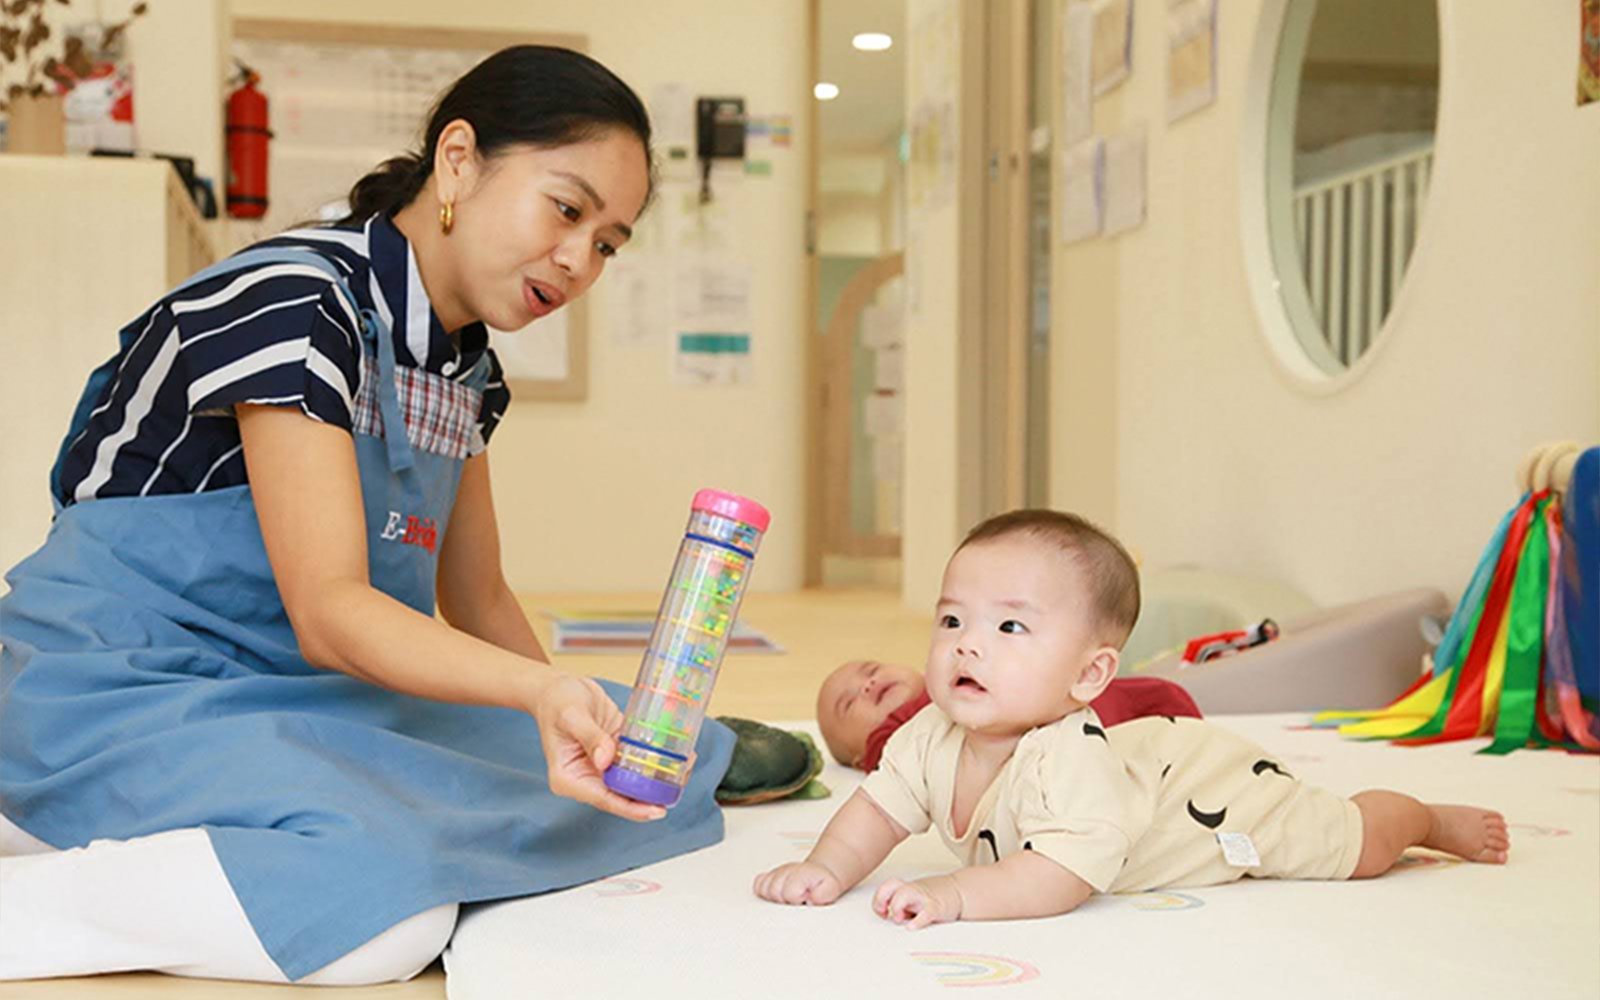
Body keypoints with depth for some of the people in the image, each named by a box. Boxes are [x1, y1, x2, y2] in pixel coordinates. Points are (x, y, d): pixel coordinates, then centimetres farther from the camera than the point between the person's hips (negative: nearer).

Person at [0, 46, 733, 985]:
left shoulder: (468, 369, 9)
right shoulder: (294, 301, -18)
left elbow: (479, 600, 18)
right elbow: (326, 610, -25)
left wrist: (567, 726, 7)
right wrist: (543, 691, -38)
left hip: (289, 697, 10)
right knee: (386, 920, -32)